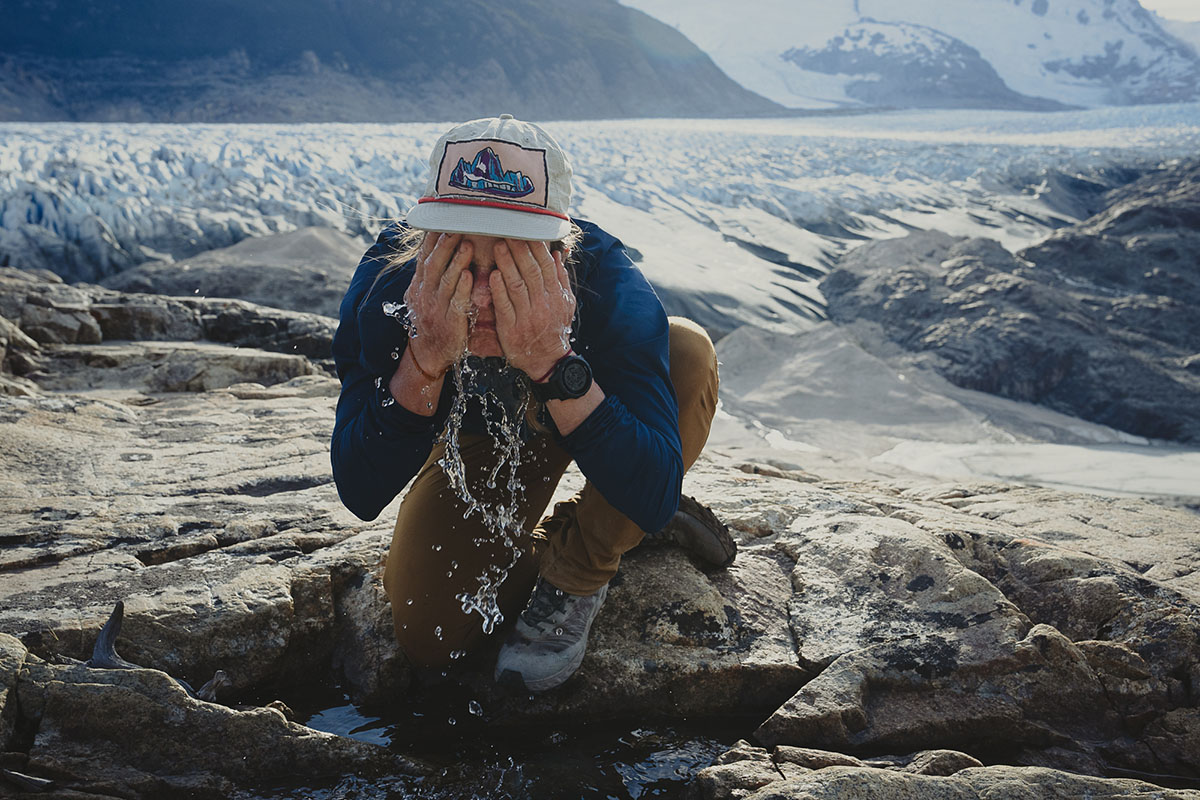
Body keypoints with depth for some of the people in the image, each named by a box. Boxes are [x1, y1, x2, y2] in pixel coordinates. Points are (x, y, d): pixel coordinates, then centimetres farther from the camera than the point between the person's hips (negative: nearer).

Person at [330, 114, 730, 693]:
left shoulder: (607, 285, -39)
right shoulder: (385, 285, -34)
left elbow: (653, 502, -43)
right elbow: (360, 494, -34)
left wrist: (553, 362, -53)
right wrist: (426, 358, -48)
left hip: (593, 404, 0)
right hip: (481, 434, 1)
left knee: (687, 353, -33)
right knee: (428, 638, -13)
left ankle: (575, 569, -13)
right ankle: (533, 546, 19)